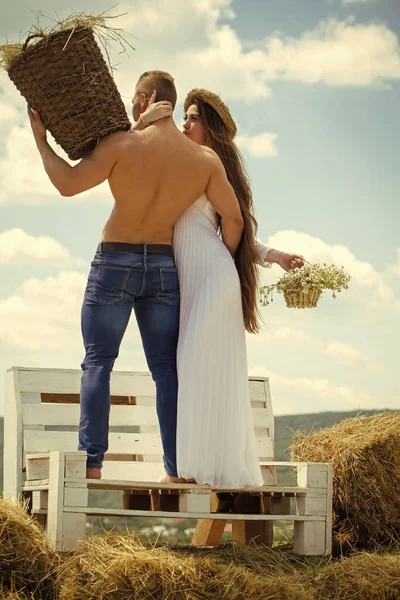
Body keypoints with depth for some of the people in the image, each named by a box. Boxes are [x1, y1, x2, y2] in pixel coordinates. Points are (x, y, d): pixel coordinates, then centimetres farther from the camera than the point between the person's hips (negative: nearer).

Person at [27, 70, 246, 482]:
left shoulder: (123, 144, -12)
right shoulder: (205, 159, -2)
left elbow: (68, 184, -15)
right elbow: (233, 219, -2)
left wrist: (40, 138, -2)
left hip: (115, 263, -3)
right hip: (165, 267, 3)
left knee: (98, 362, 2)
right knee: (166, 368, 7)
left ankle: (91, 462, -7)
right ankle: (176, 470, 2)